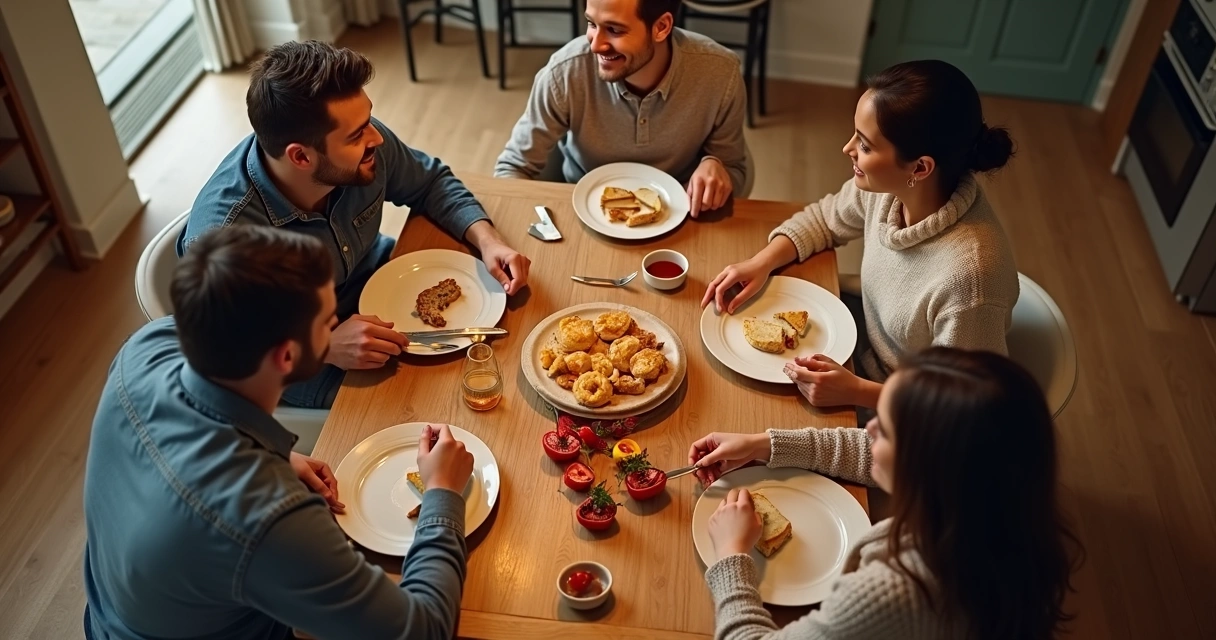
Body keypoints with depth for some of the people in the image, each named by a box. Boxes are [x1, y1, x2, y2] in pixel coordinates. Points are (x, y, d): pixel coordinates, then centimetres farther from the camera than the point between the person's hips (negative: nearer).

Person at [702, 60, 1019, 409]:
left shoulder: (968, 275, -36)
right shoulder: (889, 186, -17)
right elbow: (825, 218, 5)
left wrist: (857, 391, -29)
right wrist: (763, 262, -9)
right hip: (862, 360, 6)